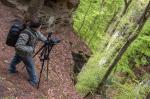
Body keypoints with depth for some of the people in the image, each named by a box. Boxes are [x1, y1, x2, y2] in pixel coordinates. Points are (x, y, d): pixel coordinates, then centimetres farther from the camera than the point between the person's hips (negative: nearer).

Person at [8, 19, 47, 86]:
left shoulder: (33, 29, -15)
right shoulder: (25, 34, -41)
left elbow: (39, 35, 3)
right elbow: (18, 46, -41)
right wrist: (30, 49, -37)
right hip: (24, 53, -8)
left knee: (16, 59, 31)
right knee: (30, 66, 11)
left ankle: (12, 70, 57)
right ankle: (34, 81, 29)